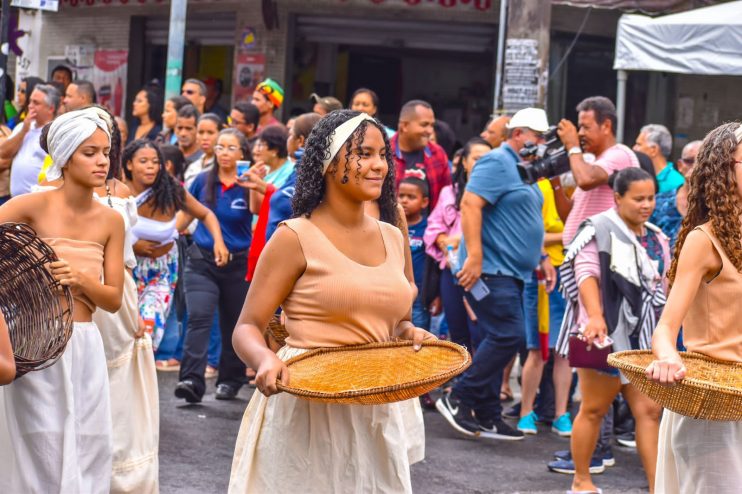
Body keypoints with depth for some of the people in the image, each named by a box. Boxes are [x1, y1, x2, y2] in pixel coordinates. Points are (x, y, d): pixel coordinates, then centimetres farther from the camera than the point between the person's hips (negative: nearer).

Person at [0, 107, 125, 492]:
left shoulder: (110, 221, 5)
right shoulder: (33, 206, -8)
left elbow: (113, 299, 4)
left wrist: (79, 278, -13)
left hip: (84, 349, 4)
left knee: (87, 459, 5)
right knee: (42, 458, -3)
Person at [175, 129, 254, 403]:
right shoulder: (203, 180, 3)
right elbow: (187, 213, 15)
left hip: (237, 264, 0)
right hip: (202, 260, 0)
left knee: (233, 324, 11)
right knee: (198, 318, -16)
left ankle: (230, 381, 27)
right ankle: (192, 382, -24)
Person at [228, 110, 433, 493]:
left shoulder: (392, 238, 9)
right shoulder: (296, 238, -8)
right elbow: (246, 329, -8)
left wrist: (410, 332, 0)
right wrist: (265, 360, -29)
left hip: (378, 413, 6)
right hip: (307, 411, -6)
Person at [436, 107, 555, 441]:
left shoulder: (523, 171, 21)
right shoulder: (497, 163, -10)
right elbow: (470, 204, -21)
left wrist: (542, 258, 21)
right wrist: (474, 257, -27)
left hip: (510, 273, 10)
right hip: (490, 270, -10)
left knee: (499, 340, 9)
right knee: (508, 336, -15)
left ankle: (487, 418, 12)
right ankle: (458, 399, -7)